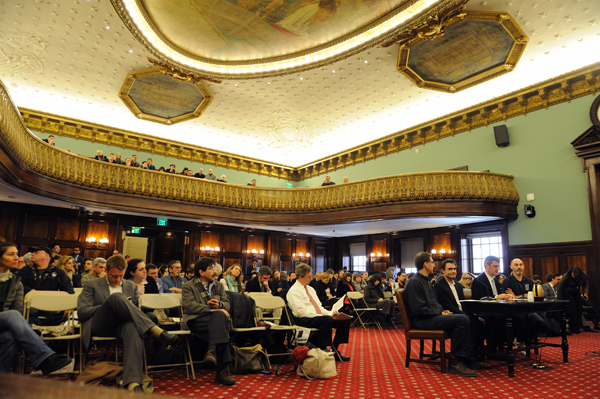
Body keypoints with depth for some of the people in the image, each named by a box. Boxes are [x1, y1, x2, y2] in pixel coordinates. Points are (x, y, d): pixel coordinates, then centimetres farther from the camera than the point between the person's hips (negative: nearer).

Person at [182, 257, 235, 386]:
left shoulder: (219, 286, 26)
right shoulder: (189, 286, 9)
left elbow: (226, 304, 16)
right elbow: (190, 306, -8)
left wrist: (219, 305, -9)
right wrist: (213, 309, -16)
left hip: (217, 317, 5)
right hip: (196, 320, -4)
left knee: (220, 315, -34)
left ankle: (212, 351, -39)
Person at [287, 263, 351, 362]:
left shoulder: (310, 289, 21)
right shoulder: (294, 291, -7)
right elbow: (301, 311, -17)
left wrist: (330, 313, 2)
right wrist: (321, 316, -21)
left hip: (318, 317, 8)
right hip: (303, 320, -8)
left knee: (345, 320, -8)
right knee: (327, 320, -36)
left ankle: (334, 350, -4)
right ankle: (322, 350, -24)